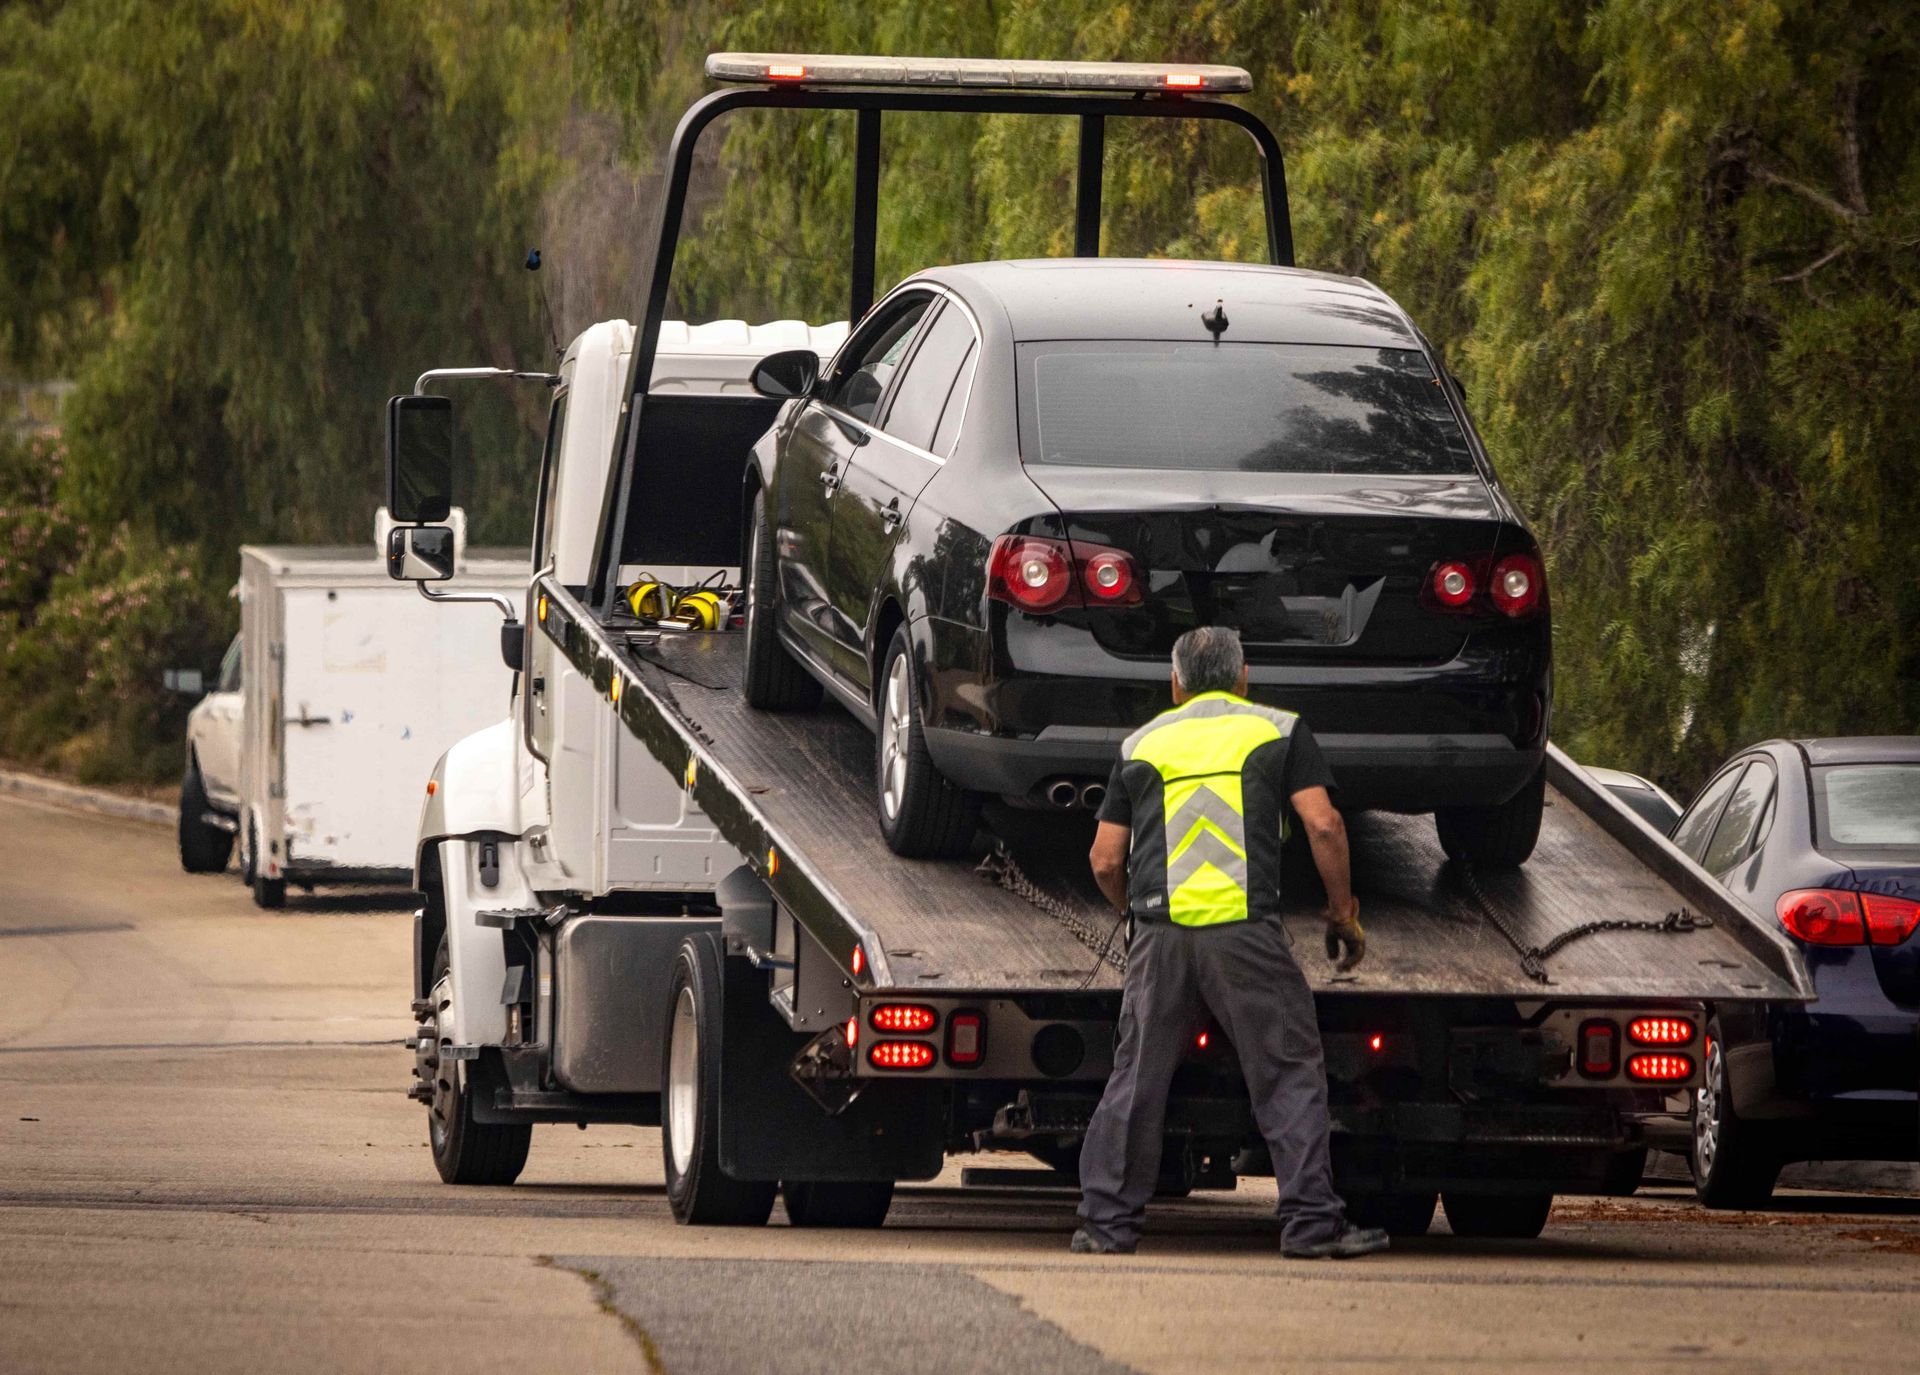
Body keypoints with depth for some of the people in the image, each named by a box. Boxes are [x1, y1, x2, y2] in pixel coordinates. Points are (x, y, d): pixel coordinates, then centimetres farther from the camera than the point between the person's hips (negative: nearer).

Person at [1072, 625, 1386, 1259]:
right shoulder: (1279, 731, 11)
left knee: (1137, 1076, 9)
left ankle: (1107, 1220, 8)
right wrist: (1343, 912, 10)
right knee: (1290, 1073, 2)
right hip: (1245, 923, -2)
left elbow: (1106, 860, 14)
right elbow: (1323, 825, 0)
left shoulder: (1142, 743, 17)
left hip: (1161, 928, 2)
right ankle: (1311, 1220, -3)